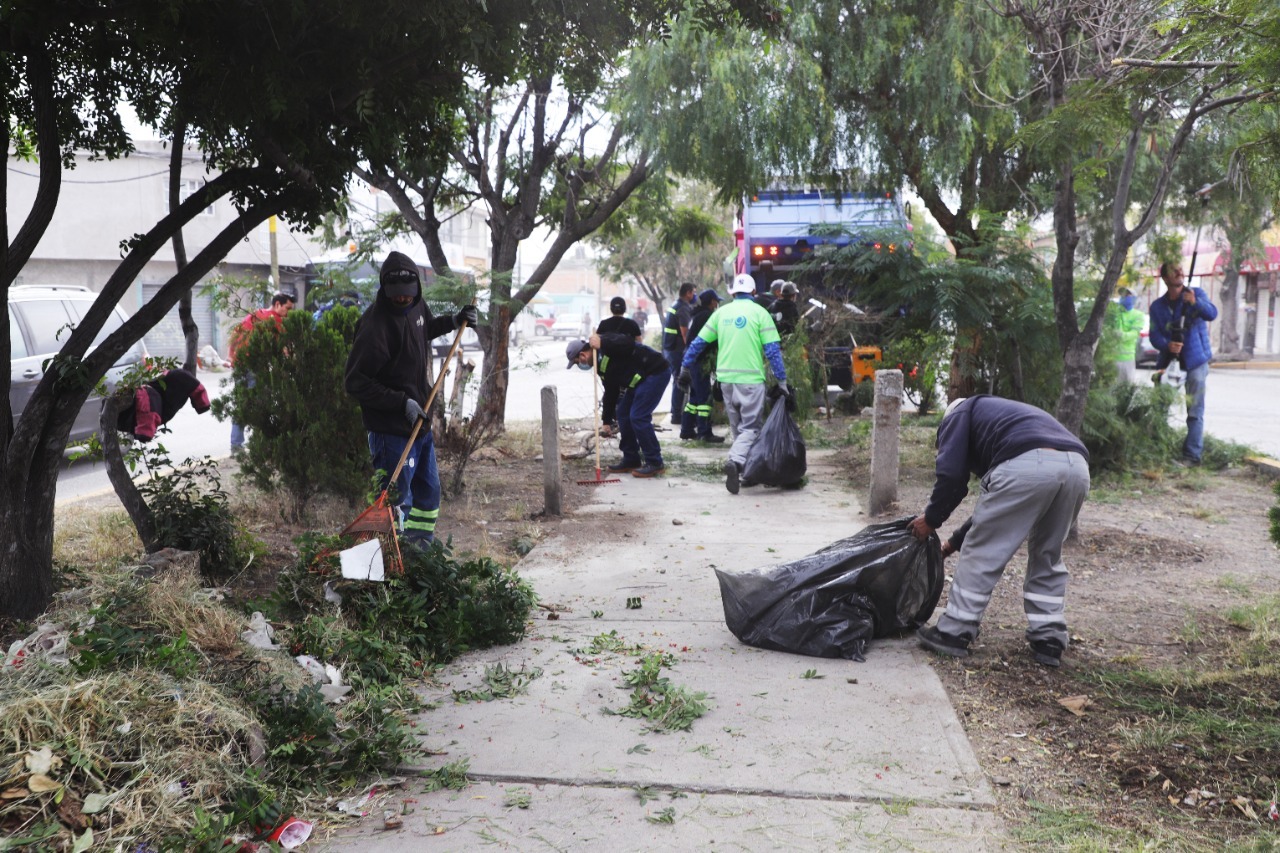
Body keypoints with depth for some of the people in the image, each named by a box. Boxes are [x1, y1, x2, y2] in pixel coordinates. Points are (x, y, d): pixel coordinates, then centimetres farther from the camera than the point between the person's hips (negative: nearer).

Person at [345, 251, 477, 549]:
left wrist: (453, 320, 13)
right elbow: (356, 382, -22)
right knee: (396, 501, -3)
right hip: (391, 430, -9)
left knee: (429, 492, 20)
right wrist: (402, 403, -22)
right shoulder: (376, 325, -23)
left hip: (420, 423, 9)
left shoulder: (416, 305, 4)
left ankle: (421, 550, 36)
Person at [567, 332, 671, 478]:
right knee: (623, 414, 10)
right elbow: (610, 392, 20)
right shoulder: (601, 362, 14)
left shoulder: (606, 345, -15)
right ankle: (631, 460, 20)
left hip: (656, 372, -10)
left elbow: (629, 343, -33)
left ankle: (655, 463, -4)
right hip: (641, 378, 10)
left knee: (638, 417, -13)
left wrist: (602, 343, -34)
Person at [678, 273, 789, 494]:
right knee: (751, 428, -2)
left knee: (738, 427, 17)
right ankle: (735, 461, -27)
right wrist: (782, 380, -4)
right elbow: (773, 350, -7)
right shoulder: (759, 313, -2)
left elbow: (698, 343, 10)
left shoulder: (721, 312, 9)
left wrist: (685, 368, 20)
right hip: (751, 379, -4)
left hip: (726, 379, 4)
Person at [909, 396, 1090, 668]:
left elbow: (951, 472, 7)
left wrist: (932, 518, 21)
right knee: (1047, 557, 25)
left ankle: (954, 633, 16)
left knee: (981, 553, 8)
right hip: (1077, 466, 7)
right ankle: (1048, 641, 25)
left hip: (1027, 466, -7)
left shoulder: (959, 415, 26)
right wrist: (955, 541, 49)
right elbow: (996, 508, 44)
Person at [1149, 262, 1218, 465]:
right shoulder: (1157, 306, 8)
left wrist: (1195, 302, -37)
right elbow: (1154, 335, -1)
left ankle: (1192, 455, -8)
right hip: (1169, 361, 4)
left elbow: (1212, 314, -17)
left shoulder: (1196, 294, 1)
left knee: (1194, 411, -7)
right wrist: (1167, 345, -23)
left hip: (1195, 361, -4)